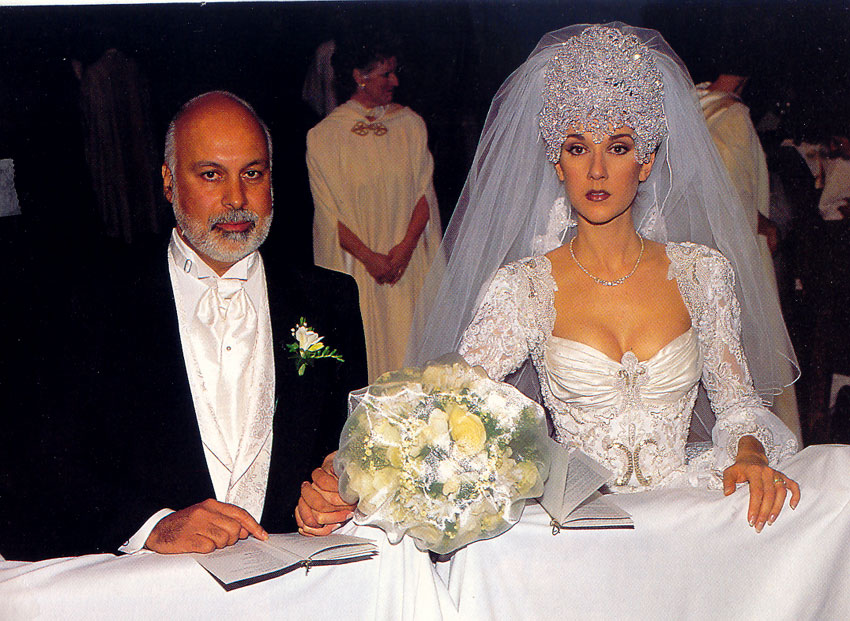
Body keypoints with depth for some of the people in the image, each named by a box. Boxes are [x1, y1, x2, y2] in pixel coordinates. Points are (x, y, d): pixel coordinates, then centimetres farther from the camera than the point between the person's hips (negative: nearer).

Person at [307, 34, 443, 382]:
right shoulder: (325, 135, -5)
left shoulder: (410, 124, 4)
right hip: (355, 263, -2)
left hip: (409, 259, 3)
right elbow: (329, 213, -6)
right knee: (365, 343, 0)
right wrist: (369, 257, -13)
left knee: (410, 339, 5)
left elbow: (425, 190, 3)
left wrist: (406, 246, -10)